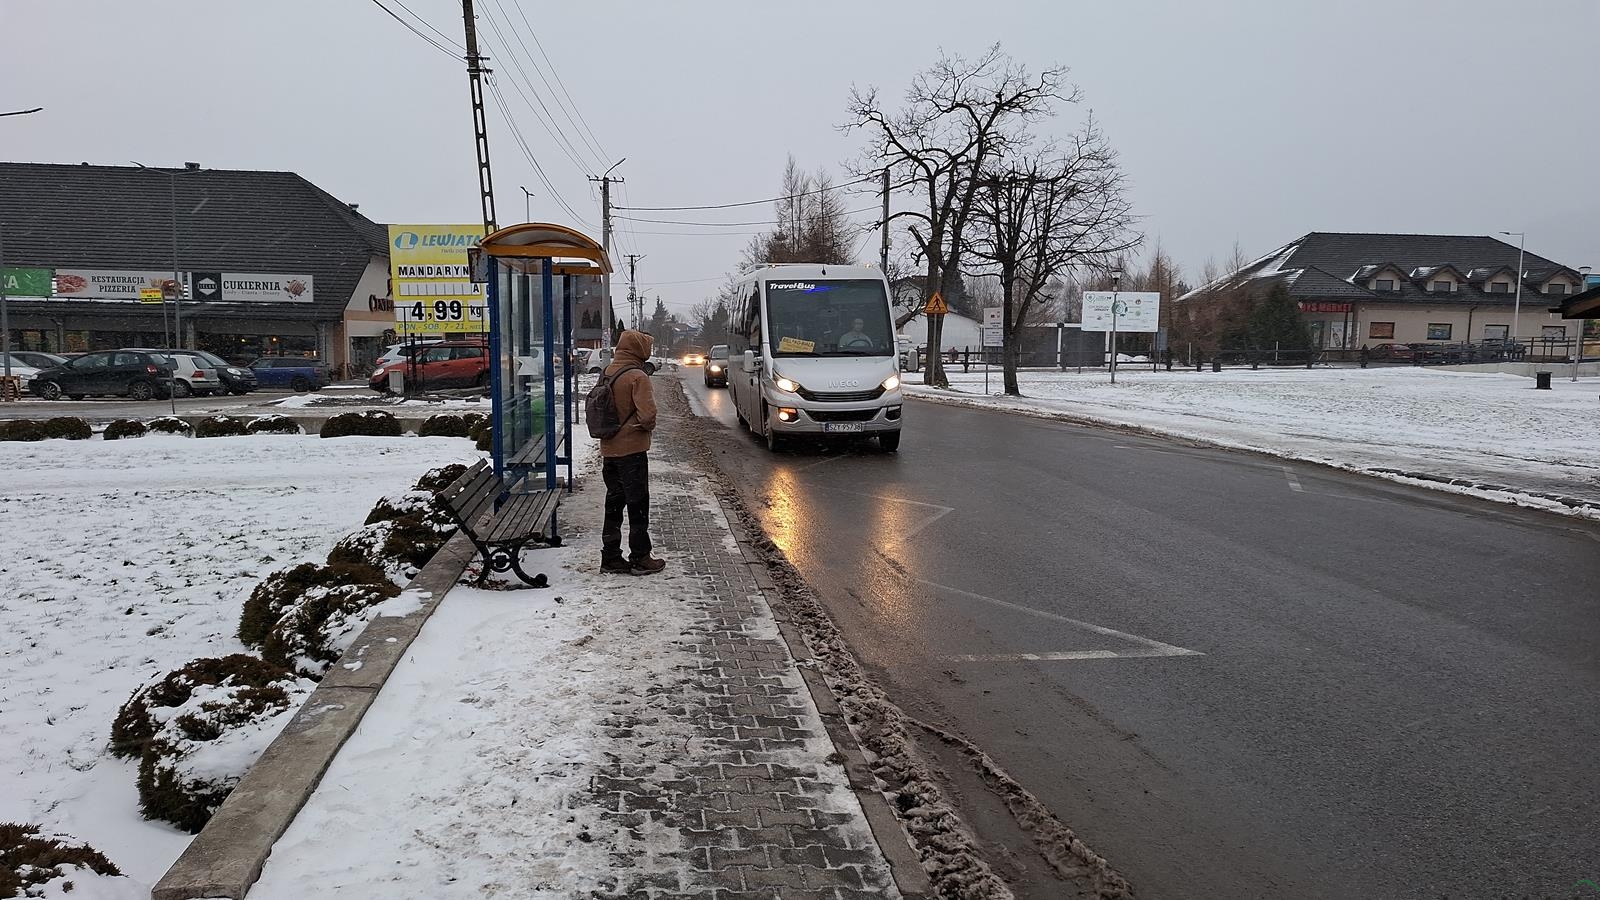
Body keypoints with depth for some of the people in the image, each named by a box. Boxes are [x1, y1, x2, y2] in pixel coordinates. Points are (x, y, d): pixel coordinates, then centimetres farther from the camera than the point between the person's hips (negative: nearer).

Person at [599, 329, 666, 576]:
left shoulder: (607, 374, 7)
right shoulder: (637, 377, -16)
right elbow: (648, 415, -24)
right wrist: (649, 426, -4)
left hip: (609, 449, 7)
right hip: (632, 449, -7)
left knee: (614, 503, 14)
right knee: (638, 505, 3)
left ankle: (610, 557, 18)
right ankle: (640, 559, 9)